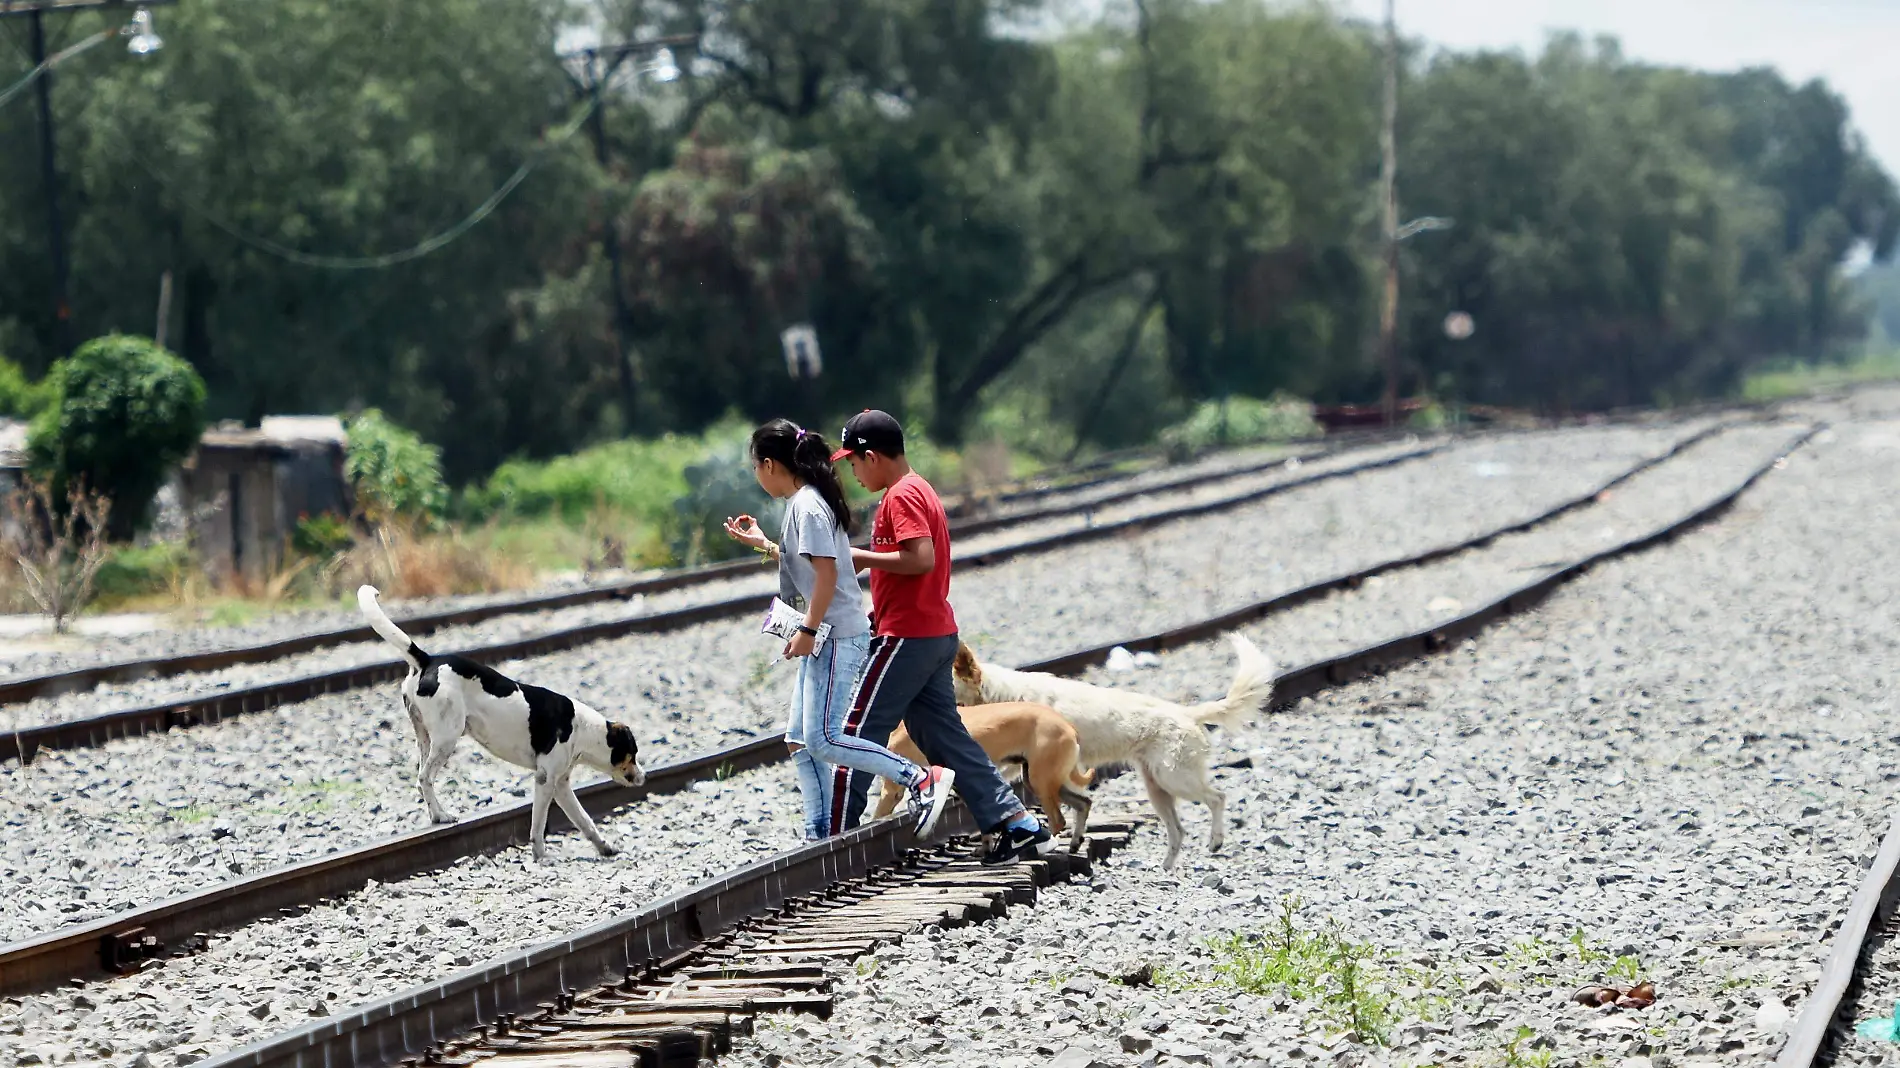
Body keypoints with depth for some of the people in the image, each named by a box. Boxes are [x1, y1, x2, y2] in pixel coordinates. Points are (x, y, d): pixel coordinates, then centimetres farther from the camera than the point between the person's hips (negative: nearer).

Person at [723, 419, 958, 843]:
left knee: (822, 739, -15)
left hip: (838, 636, -11)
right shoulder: (804, 502, 16)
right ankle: (820, 836, 10)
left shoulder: (806, 505, -15)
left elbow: (827, 572, -22)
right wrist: (762, 544, 29)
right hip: (825, 637, 11)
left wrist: (807, 630, -21)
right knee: (799, 740, 9)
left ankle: (922, 779, -14)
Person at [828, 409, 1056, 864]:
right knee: (944, 736, 9)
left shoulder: (901, 496, -13)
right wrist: (877, 612, 18)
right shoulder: (919, 490, 19)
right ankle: (1020, 825, 4)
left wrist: (861, 557, -16)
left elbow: (922, 558, -25)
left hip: (906, 638, -10)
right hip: (937, 634, 10)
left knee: (858, 731, -3)